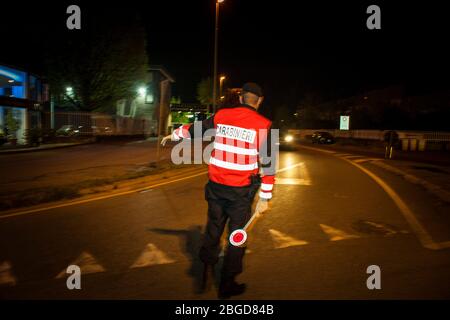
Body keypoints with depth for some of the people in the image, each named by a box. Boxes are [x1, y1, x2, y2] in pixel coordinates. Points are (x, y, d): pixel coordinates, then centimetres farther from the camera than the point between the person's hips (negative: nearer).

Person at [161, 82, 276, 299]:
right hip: (241, 191, -3)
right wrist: (265, 198, -3)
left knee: (213, 229, 21)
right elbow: (268, 163, -9)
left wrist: (172, 136, 33)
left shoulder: (220, 116, 1)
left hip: (216, 185, 3)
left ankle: (207, 272, 26)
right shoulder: (263, 125, -8)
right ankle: (227, 285, 21)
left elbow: (193, 129, 15)